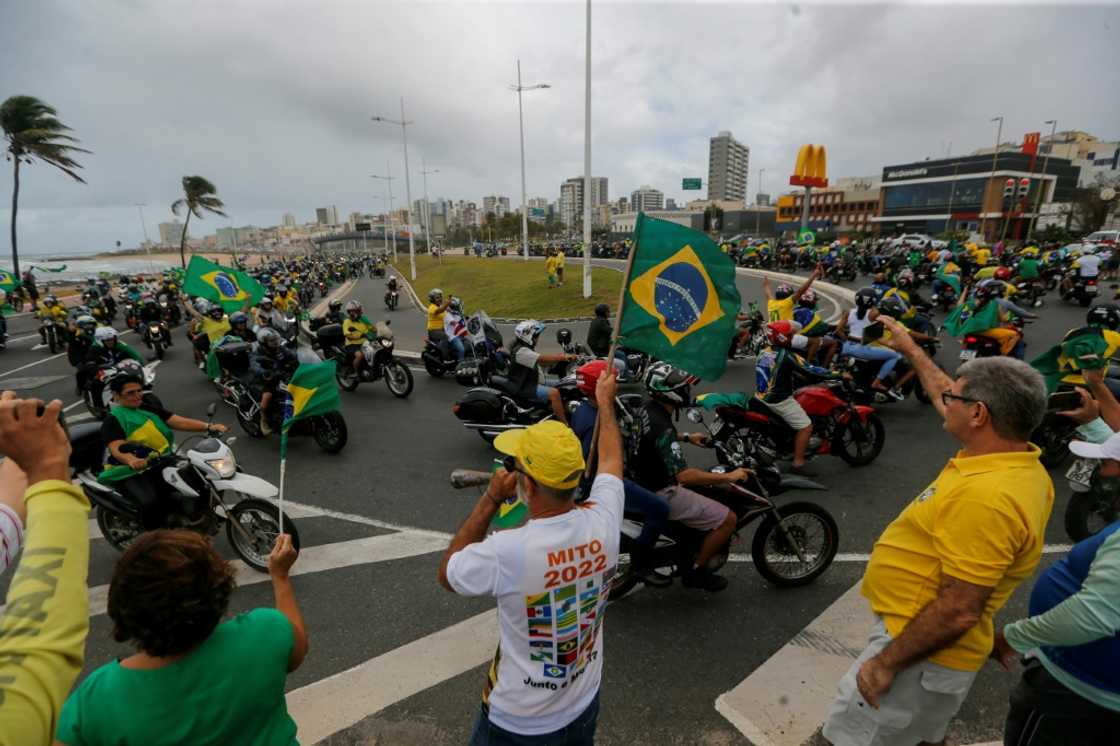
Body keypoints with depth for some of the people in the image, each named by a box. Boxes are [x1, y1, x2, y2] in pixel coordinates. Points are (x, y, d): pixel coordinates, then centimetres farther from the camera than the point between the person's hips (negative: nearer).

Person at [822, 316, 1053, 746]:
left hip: (922, 653, -9)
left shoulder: (987, 497, -31)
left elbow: (959, 612, -30)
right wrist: (909, 348, 26)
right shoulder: (1016, 457, -1)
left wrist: (886, 662, -21)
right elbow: (945, 396, 16)